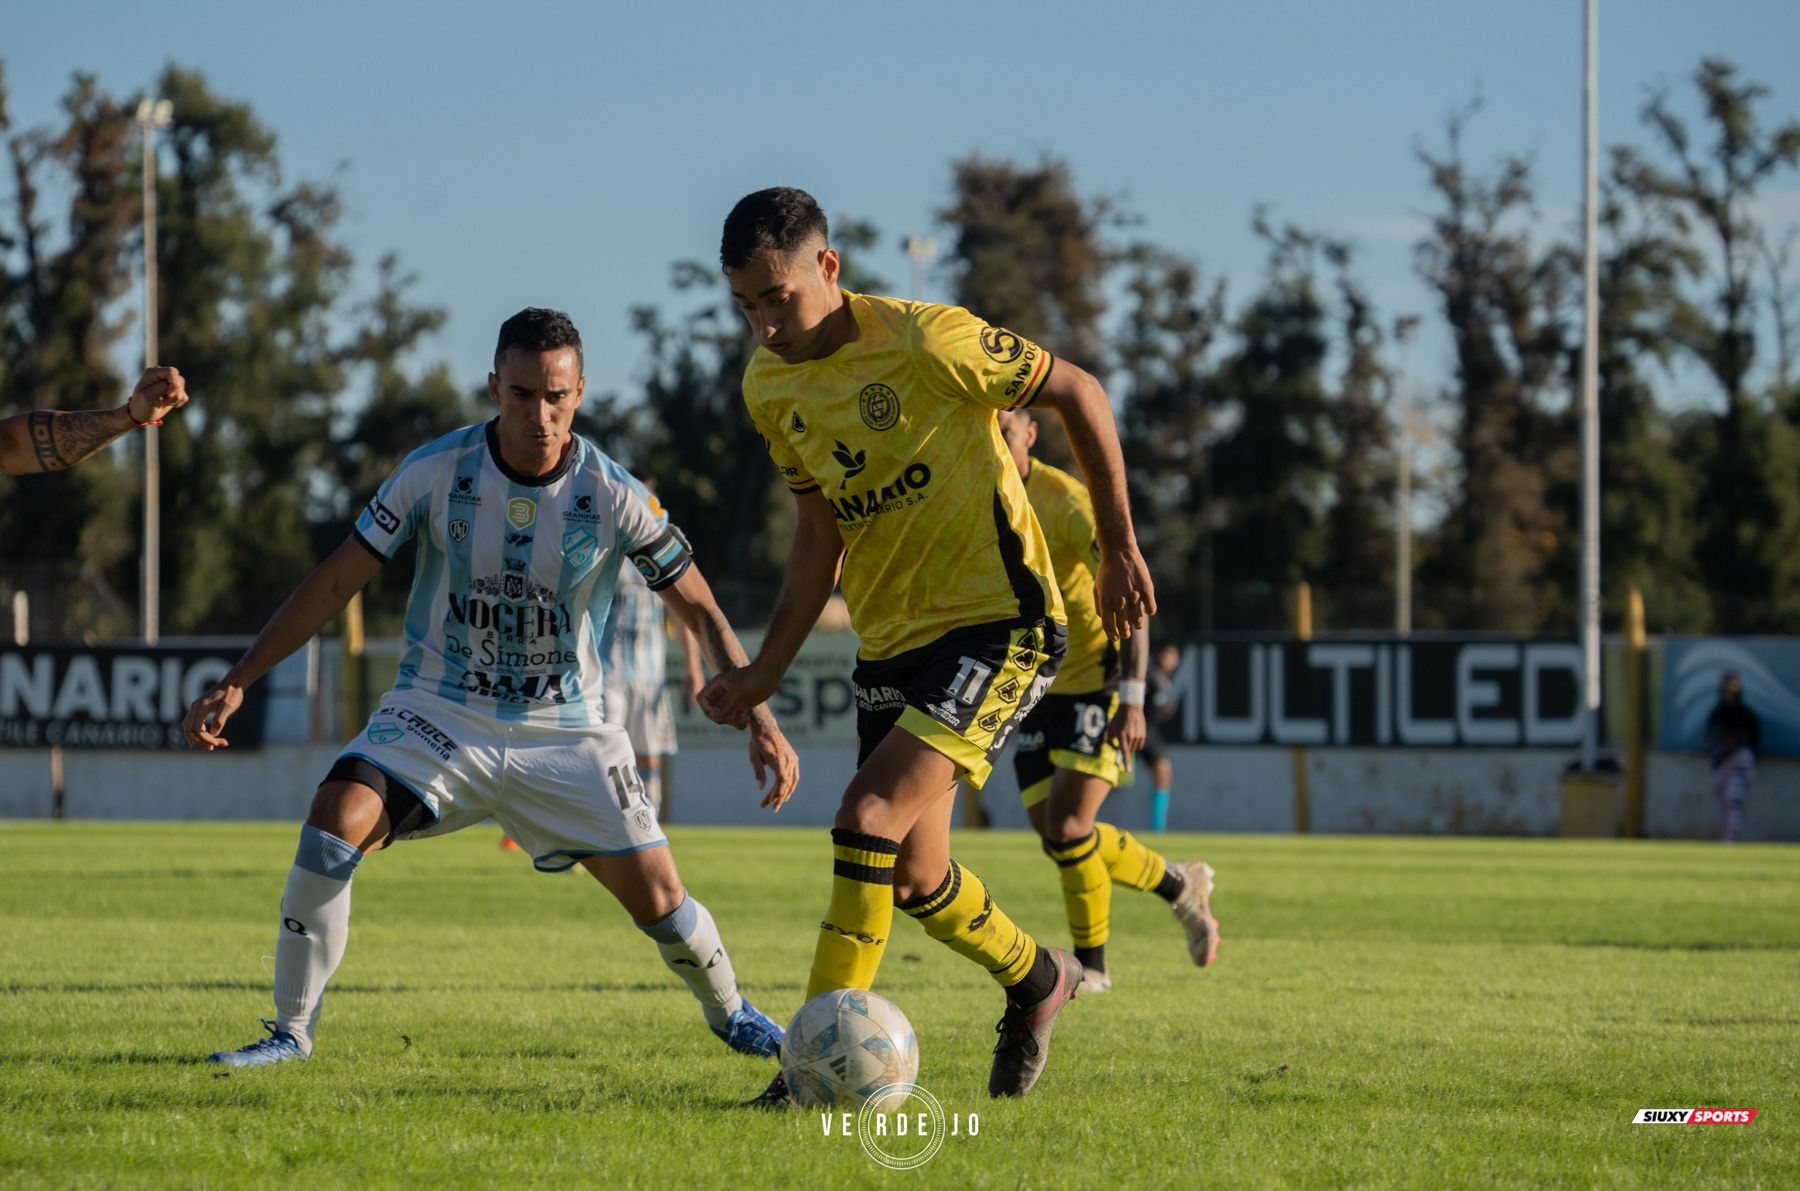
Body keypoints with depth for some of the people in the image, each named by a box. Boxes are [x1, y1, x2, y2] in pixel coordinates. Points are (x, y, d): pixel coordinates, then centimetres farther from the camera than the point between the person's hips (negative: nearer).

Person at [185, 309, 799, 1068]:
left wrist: (758, 718, -16)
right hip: (439, 714, 0)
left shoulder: (613, 495, -13)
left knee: (658, 897, -6)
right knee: (336, 820, -26)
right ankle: (291, 1030, -13)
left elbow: (701, 612, -5)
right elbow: (335, 583, -5)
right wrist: (235, 683, -9)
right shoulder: (437, 472, -12)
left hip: (566, 731, 0)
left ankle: (728, 1012, 28)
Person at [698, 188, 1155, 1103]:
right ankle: (1035, 979, 38)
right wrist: (767, 671, 7)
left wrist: (1119, 548, -3)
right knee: (911, 873, 10)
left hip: (1000, 624, -7)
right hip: (890, 642, 7)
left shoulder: (927, 342, -19)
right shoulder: (769, 385, 2)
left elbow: (1078, 393, -7)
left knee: (871, 815, -22)